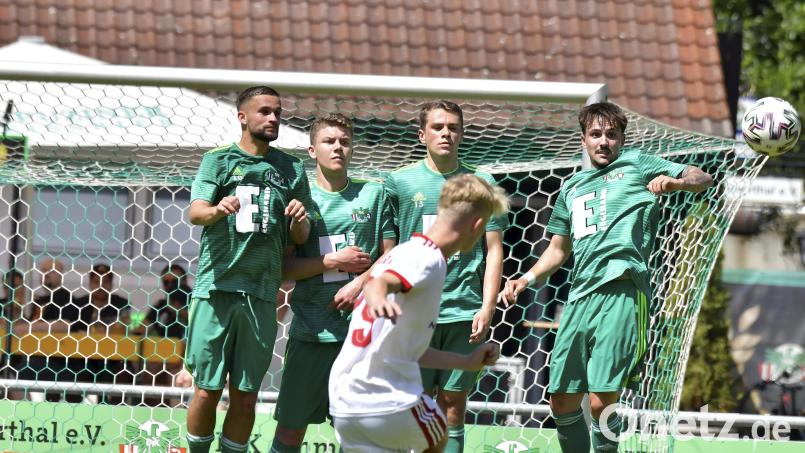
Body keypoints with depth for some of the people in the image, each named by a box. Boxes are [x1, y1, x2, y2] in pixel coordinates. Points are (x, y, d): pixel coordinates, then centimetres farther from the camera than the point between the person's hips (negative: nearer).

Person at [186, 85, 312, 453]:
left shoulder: (291, 169, 14)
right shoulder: (219, 160, 5)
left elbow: (300, 238, 13)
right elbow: (195, 212, -10)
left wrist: (299, 220, -11)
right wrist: (218, 210, -33)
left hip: (261, 294, 3)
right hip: (216, 286, -3)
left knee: (245, 397, 4)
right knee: (207, 391, -2)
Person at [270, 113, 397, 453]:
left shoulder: (373, 194, 8)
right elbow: (283, 268, 1)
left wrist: (360, 283, -10)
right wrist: (334, 262, -9)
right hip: (311, 331, 0)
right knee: (291, 424, 1)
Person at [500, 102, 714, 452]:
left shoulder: (637, 166, 10)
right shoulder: (572, 188, 25)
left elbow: (702, 179, 6)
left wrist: (675, 182, -15)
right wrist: (527, 279, 17)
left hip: (620, 293, -6)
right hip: (580, 296, 6)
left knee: (602, 403, -13)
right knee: (562, 403, 7)